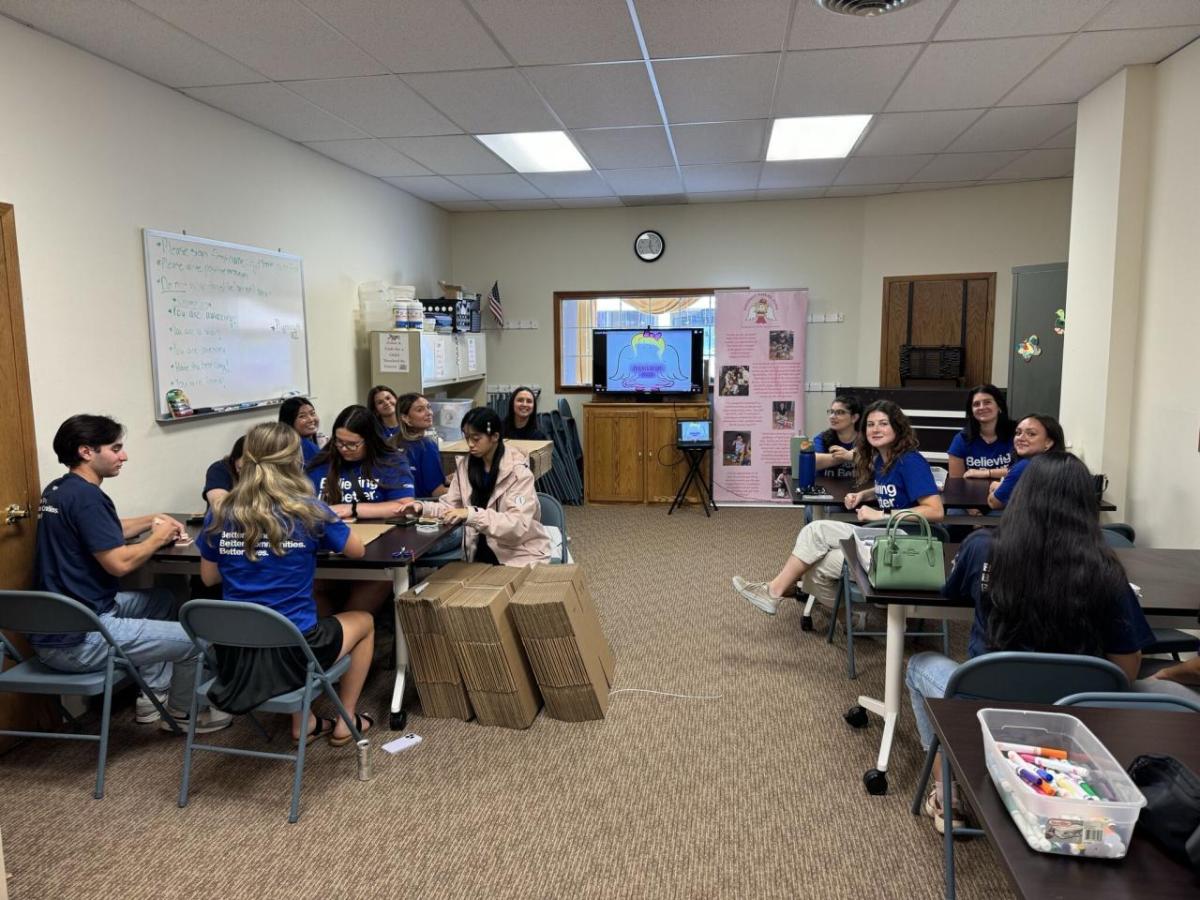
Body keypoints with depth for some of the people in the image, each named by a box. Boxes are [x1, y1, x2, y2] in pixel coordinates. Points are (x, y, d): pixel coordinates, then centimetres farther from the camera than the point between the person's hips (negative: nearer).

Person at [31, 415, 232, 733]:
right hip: (79, 640, -11)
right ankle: (181, 713, 22)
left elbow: (104, 534, 26)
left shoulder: (58, 490, 11)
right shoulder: (86, 496, -20)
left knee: (161, 599, 27)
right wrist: (159, 538, -6)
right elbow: (120, 562, -24)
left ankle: (152, 696, 28)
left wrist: (152, 520, 13)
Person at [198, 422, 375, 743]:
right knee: (364, 621, 25)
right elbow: (358, 551, 3)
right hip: (291, 651, -4)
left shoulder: (219, 514, -2)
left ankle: (304, 723, 32)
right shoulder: (309, 510, -12)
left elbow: (209, 578, 10)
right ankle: (345, 722, 30)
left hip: (234, 655, 4)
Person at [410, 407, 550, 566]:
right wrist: (421, 506, -12)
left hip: (521, 555, -5)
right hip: (484, 552, 5)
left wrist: (472, 515, -35)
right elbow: (450, 505, 7)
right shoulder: (465, 465, 2)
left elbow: (518, 524, -24)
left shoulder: (518, 471, -14)